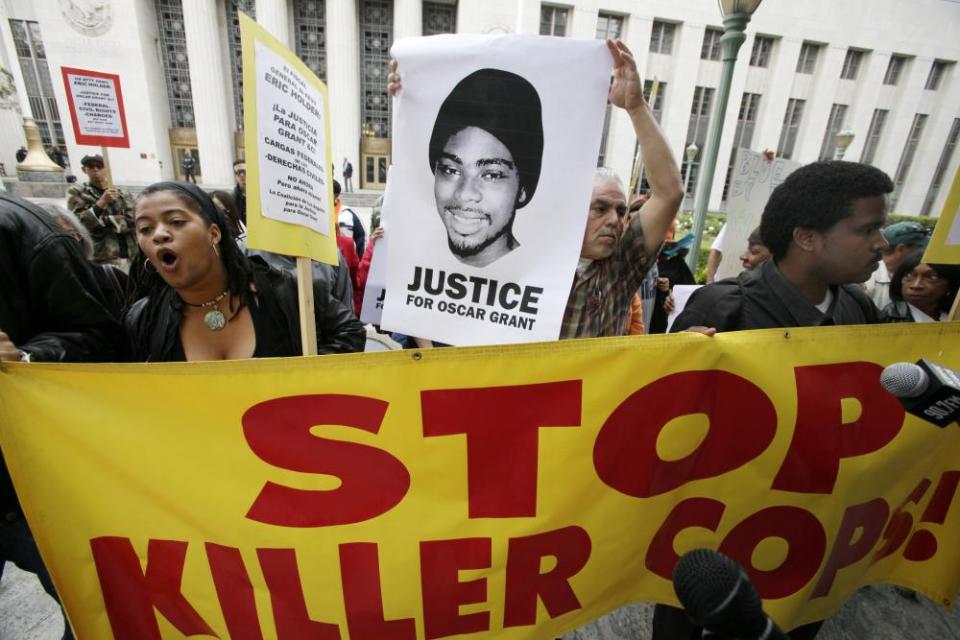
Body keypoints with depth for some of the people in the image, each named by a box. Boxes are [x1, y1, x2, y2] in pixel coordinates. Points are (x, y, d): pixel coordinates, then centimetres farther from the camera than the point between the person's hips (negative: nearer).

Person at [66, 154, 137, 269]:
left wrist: (103, 221, -8)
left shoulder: (123, 193, 17)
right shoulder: (76, 192, 10)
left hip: (130, 257, 3)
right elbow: (78, 223, -3)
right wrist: (101, 202, -12)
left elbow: (132, 221, 3)